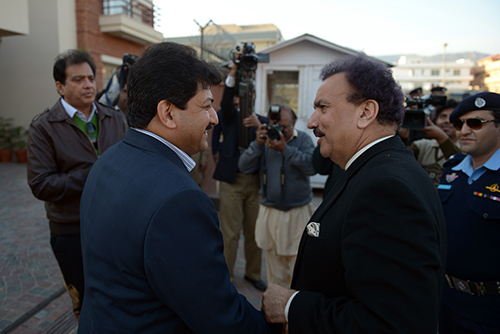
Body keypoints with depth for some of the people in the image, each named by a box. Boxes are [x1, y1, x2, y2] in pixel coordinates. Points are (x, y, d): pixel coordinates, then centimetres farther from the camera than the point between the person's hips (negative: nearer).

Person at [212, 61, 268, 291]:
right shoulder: (230, 116, 5)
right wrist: (233, 74, -33)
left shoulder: (261, 120, 12)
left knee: (254, 232, 11)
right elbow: (225, 102, -18)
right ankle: (226, 275, 19)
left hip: (255, 182, 3)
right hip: (232, 181, -3)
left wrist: (259, 126, -22)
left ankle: (253, 273, 27)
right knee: (230, 233, 3)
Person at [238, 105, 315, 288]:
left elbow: (312, 167, -18)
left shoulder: (303, 139, 0)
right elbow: (244, 167, -3)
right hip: (269, 212, 3)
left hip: (298, 212, -2)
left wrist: (285, 149, -24)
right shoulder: (265, 140, 6)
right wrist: (257, 144, -16)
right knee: (274, 263, 14)